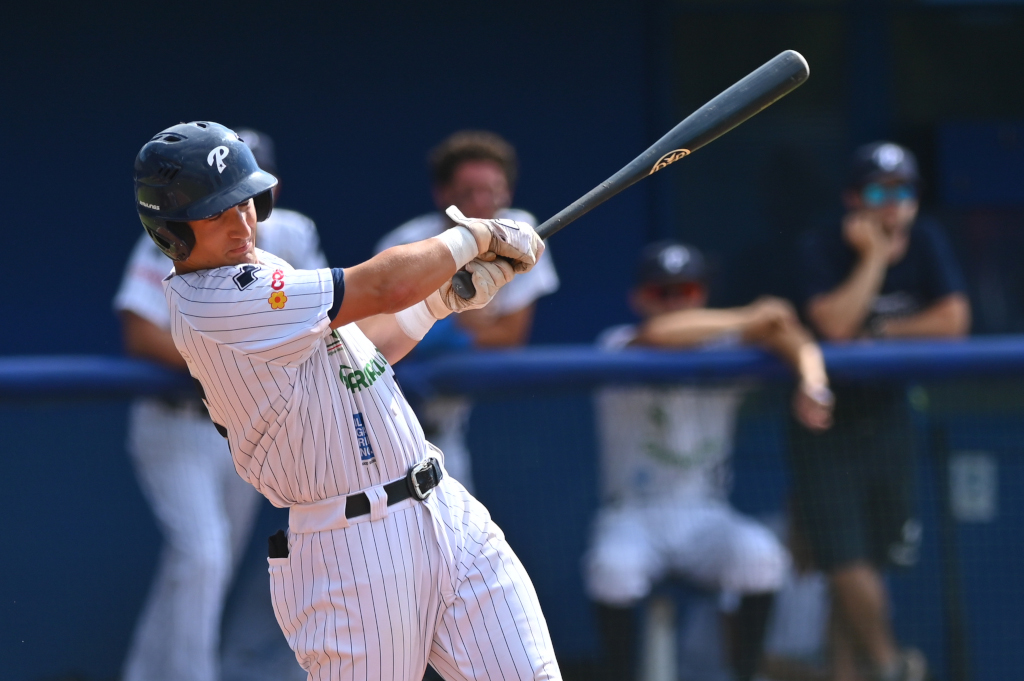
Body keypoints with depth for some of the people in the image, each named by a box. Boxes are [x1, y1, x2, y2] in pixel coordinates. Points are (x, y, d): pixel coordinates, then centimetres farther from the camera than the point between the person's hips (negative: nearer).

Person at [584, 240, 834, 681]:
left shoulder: (722, 350, 4)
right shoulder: (619, 346, -4)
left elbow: (792, 340, -9)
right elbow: (656, 335, -27)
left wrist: (811, 384, -31)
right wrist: (746, 320, -27)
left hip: (704, 516, 2)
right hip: (632, 515, -2)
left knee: (760, 554, -28)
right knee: (614, 565, -34)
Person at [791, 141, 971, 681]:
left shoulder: (924, 242, -1)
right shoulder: (822, 251, -11)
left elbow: (953, 321, -10)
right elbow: (834, 324, -26)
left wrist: (876, 332, -12)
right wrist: (875, 257, -21)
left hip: (887, 419, 3)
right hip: (826, 428, -3)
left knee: (865, 566, 5)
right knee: (846, 563, -11)